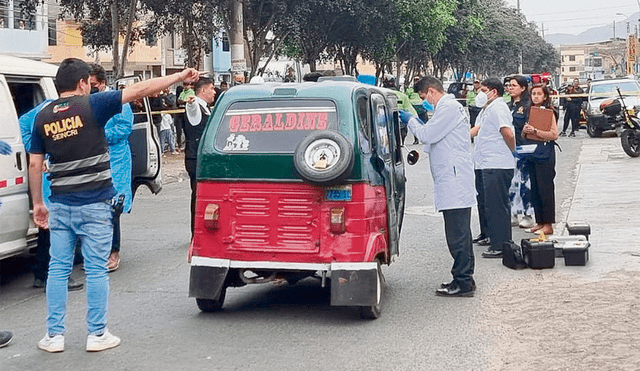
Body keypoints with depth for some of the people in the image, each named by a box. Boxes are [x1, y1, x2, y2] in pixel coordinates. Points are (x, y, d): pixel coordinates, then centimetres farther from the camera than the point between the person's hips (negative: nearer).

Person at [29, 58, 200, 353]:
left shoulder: (43, 117, 5)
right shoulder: (92, 105, -7)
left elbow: (35, 165, 6)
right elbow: (140, 90, -9)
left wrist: (37, 203, 15)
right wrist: (181, 76, -4)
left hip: (60, 204, 4)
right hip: (94, 205, -4)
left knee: (58, 269, 10)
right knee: (96, 270, 4)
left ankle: (54, 336, 13)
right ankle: (97, 335, 11)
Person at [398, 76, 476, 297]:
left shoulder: (449, 107, -11)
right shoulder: (449, 107, 22)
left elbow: (428, 135, -15)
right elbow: (434, 139, 25)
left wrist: (411, 121, 1)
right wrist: (417, 122, 17)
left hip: (454, 182, -11)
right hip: (452, 182, 11)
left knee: (457, 234, -8)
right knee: (459, 233, 14)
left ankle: (463, 283, -5)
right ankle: (464, 279, 20)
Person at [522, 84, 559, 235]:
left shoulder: (549, 112, -6)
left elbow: (554, 134, -16)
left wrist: (535, 131, -18)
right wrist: (525, 130, 2)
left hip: (545, 154, -7)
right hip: (532, 154, 7)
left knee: (546, 189, -6)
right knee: (535, 189, 9)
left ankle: (548, 225, -2)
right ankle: (539, 222, 15)